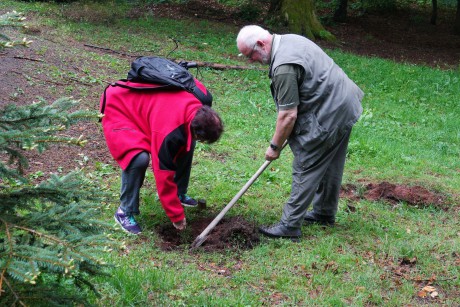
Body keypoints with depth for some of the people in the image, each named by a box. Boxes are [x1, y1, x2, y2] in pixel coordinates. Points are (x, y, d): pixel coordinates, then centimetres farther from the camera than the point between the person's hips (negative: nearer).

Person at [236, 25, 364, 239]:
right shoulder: (289, 39, 8)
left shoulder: (283, 67, -25)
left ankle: (290, 225, -1)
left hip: (329, 115, -10)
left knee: (306, 168, -5)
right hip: (345, 105, 11)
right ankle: (325, 213, 35)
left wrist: (275, 146, -9)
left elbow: (288, 115, -22)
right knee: (330, 166, 21)